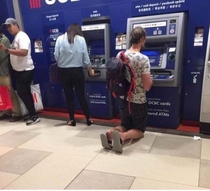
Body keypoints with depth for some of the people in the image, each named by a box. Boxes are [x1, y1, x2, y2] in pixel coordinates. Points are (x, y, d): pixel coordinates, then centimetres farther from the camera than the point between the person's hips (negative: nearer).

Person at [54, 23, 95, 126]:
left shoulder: (60, 39, -2)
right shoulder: (81, 39, -2)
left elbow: (56, 56, -4)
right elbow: (85, 58, 0)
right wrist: (90, 70, 14)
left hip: (64, 71, 0)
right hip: (77, 71, 0)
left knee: (69, 96, 10)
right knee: (81, 95, 9)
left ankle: (72, 120, 18)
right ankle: (88, 119, 17)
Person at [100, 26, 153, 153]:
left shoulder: (120, 55, -2)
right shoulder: (144, 59, -19)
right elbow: (147, 86, -18)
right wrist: (150, 80, 4)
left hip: (124, 100, 5)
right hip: (139, 102, -5)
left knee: (125, 126, 23)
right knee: (139, 130, 16)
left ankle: (111, 133, -8)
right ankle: (122, 136, -15)